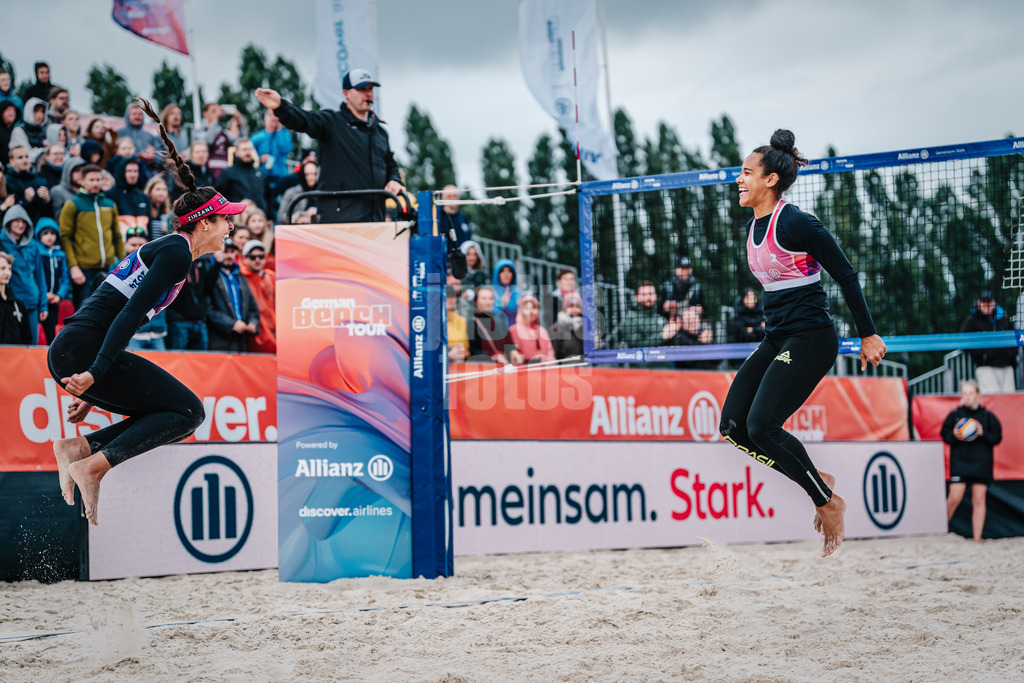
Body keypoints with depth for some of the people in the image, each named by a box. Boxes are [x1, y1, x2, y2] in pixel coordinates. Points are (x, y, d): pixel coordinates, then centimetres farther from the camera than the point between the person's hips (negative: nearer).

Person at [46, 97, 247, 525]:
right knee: (188, 411, -8)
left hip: (66, 352, 9)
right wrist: (94, 376, -23)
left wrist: (92, 393, 24)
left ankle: (77, 447, 4)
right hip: (84, 349, -9)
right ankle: (93, 465, -15)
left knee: (166, 415, 13)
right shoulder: (176, 253, -5)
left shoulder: (167, 250, 24)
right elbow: (130, 313, -16)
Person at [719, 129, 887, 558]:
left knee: (761, 426, -17)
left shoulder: (795, 223, -15)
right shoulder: (755, 226, 10)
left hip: (810, 340, -9)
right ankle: (817, 480, 11)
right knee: (733, 425, -2)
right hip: (777, 340, 9)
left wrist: (868, 335, -10)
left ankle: (828, 501, -1)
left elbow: (845, 275, -12)